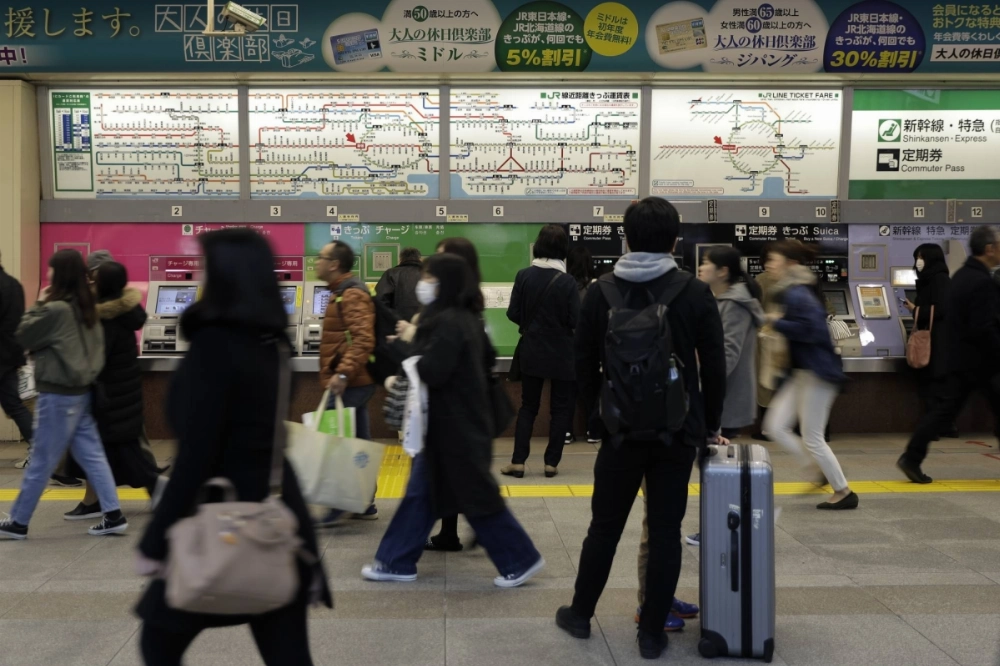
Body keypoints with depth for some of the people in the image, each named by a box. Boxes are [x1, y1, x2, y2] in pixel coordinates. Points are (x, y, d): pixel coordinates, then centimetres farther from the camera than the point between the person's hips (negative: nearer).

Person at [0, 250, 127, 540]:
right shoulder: (86, 308, 7)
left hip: (58, 395, -8)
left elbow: (24, 336, -8)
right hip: (81, 391, 8)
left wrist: (39, 304, 0)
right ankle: (114, 516, 8)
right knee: (92, 455, 9)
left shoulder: (56, 309, -19)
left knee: (41, 462, 2)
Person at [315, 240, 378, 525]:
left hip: (349, 383, -10)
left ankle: (338, 506, -2)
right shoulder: (343, 292, 18)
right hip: (354, 381, 10)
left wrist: (342, 373, -32)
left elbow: (363, 340, -26)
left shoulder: (352, 295, -15)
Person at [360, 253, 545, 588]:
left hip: (456, 424, -10)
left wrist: (407, 345, -12)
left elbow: (431, 372, -25)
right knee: (420, 491, 13)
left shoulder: (448, 322, -20)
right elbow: (488, 359, 20)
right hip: (454, 419, 10)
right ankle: (396, 562, 21)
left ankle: (521, 559, 13)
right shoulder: (466, 318, 10)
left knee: (476, 494, 0)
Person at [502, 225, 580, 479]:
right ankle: (551, 463, 11)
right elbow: (576, 320, -13)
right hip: (561, 354, -3)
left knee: (528, 406, 13)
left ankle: (518, 462, 8)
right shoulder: (567, 281, -14)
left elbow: (513, 314, -4)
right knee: (560, 408, 10)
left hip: (531, 352, 3)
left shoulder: (524, 276, -7)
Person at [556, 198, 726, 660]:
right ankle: (652, 633, 13)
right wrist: (710, 426, 10)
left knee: (605, 526, 15)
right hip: (677, 431, -1)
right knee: (665, 532, 7)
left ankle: (580, 614, 28)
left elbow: (584, 367, 1)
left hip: (621, 430, 1)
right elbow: (714, 369, -3)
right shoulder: (695, 294, -6)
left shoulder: (599, 294, -3)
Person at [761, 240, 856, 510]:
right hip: (801, 372, 10)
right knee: (775, 426, 8)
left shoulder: (797, 295, -19)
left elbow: (810, 328, -30)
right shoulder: (789, 291, 12)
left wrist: (777, 321, -19)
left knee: (812, 438, 0)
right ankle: (820, 471, 19)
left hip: (816, 373, -10)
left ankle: (844, 493, 15)